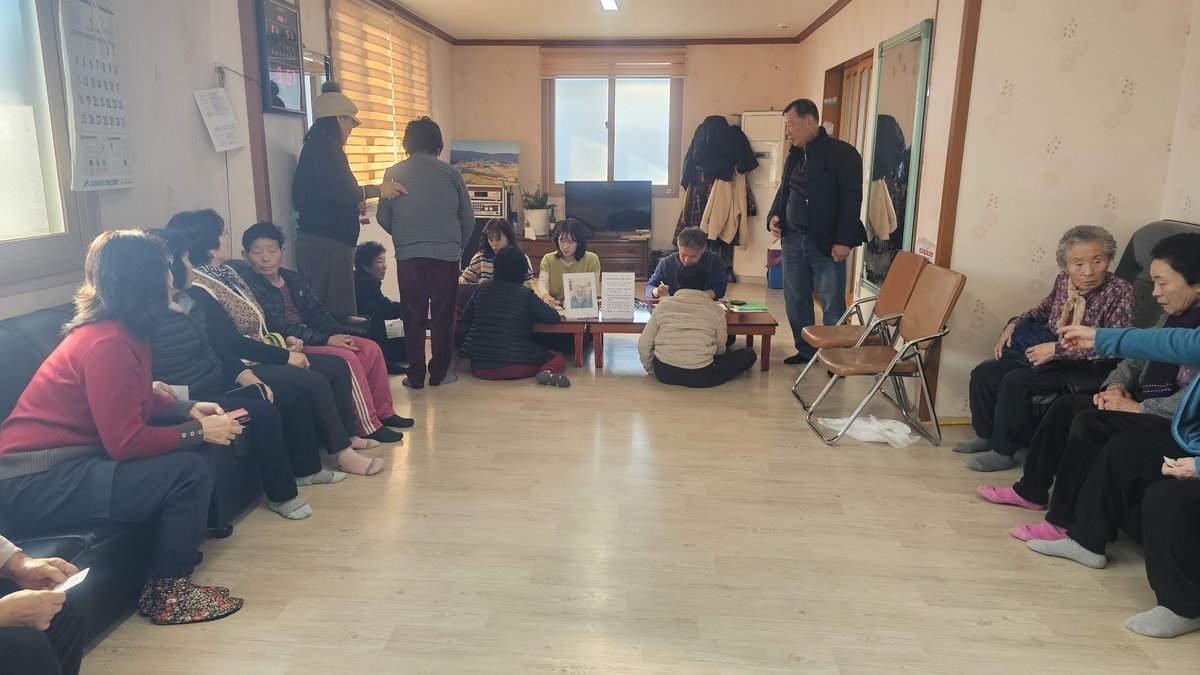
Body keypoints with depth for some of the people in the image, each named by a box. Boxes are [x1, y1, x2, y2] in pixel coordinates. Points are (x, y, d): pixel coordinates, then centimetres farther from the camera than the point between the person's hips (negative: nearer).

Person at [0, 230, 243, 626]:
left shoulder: (124, 330, 5)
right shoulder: (109, 343, -24)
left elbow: (138, 400, 18)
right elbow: (126, 442, -25)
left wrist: (188, 409, 5)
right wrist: (197, 432, -14)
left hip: (63, 459, 10)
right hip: (34, 484, -10)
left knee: (188, 452, 8)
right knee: (190, 471, -18)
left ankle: (182, 545, 18)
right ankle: (168, 592, -2)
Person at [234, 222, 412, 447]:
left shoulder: (291, 279, 12)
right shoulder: (250, 286, -13)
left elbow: (316, 312, 12)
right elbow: (281, 328, -21)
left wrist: (338, 335, -6)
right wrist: (326, 340, -22)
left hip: (308, 336, 8)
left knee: (371, 349, -3)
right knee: (348, 358, -26)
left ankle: (384, 412, 8)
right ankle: (368, 427, -17)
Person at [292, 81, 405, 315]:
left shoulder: (314, 146, 21)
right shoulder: (326, 146, -8)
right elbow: (335, 192, -20)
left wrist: (353, 206, 25)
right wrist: (377, 190, -10)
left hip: (313, 240, 10)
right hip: (327, 243, -10)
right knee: (338, 314, -10)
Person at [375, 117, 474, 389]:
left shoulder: (394, 173, 3)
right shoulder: (449, 172, 1)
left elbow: (383, 217, 8)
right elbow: (468, 218, 5)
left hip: (408, 255, 1)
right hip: (446, 254, -1)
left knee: (413, 316, 9)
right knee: (443, 315, 9)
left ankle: (416, 375, 12)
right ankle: (439, 373, 14)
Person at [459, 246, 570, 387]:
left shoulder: (482, 290, 5)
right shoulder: (525, 294, -5)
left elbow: (465, 318, 16)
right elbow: (554, 318, -4)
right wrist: (530, 315, 15)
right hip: (513, 366, -4)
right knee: (558, 358, 14)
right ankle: (548, 372, -17)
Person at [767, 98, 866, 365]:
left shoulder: (842, 153, -7)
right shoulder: (794, 155, 14)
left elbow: (851, 199, -12)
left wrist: (843, 241, -18)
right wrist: (774, 215, 4)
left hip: (826, 243, -6)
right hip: (793, 238, 7)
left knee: (832, 304, -1)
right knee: (795, 299, 9)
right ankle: (805, 350, 23)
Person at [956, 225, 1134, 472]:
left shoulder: (1120, 292, -18)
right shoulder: (1063, 280, 0)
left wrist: (1056, 349, -26)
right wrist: (1014, 324, 5)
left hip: (1083, 369, -7)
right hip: (1049, 353, 7)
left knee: (1015, 382, -27)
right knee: (983, 373, -3)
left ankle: (1004, 452, -10)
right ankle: (986, 435, 17)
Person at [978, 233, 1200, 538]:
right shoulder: (1172, 315, 11)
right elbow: (1137, 360, 19)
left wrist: (1139, 408, -21)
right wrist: (1116, 386, -1)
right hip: (1147, 406, 10)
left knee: (1090, 424, -26)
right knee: (1066, 405, 3)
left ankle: (1063, 522, -16)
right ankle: (1032, 490, 13)